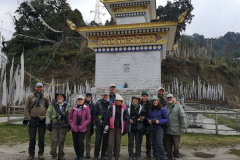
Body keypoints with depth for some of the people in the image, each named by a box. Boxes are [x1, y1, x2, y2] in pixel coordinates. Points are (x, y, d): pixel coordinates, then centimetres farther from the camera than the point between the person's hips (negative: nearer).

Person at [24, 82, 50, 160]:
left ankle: (41, 153, 18)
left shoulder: (46, 97, 6)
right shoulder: (30, 97, 3)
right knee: (32, 138, 7)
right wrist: (28, 118, -4)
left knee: (41, 137, 7)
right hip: (32, 119, 0)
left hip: (42, 120, 0)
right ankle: (31, 154, 20)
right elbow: (26, 108, 3)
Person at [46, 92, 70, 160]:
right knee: (54, 141, -2)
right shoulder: (52, 105, 3)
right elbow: (48, 114, 0)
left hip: (63, 126, 2)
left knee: (61, 141, 9)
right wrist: (48, 123, -8)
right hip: (54, 125, -1)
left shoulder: (67, 106, 7)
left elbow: (69, 116, 9)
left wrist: (69, 124, 4)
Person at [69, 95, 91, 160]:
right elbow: (70, 118, 12)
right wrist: (72, 125, -1)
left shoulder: (86, 108, -4)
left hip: (82, 129, -3)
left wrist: (82, 126, -11)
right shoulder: (74, 108, 6)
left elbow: (89, 119, -5)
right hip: (74, 129, 4)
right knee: (75, 143, 8)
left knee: (80, 142, -7)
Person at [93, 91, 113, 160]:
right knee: (98, 140, -1)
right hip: (99, 124, -1)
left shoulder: (111, 104, 6)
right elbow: (94, 114, 3)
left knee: (105, 140, 7)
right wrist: (94, 124, -2)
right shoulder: (98, 103, 3)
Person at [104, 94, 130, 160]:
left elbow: (126, 119, 3)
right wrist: (107, 125, -4)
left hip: (119, 127, 1)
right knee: (110, 143, -5)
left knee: (118, 143, 10)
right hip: (112, 127, -1)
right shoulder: (111, 108, 0)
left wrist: (125, 129, 0)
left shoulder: (124, 109, 2)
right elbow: (107, 117, 2)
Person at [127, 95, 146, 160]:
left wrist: (143, 118, -13)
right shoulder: (128, 107, 3)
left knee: (138, 142, 8)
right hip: (131, 127, 0)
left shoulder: (141, 107, 4)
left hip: (138, 127, 0)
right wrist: (129, 119, -9)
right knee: (130, 142, 6)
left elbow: (144, 116, 8)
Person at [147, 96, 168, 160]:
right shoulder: (150, 110, 8)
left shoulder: (162, 109, -7)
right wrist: (149, 120, -3)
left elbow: (166, 119, -7)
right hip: (152, 128, 5)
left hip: (159, 128, -5)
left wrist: (159, 121, -21)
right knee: (154, 143, 11)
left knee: (159, 143, -13)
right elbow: (148, 117, 19)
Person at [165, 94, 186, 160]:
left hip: (176, 130, -4)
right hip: (167, 131, 4)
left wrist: (182, 128, -10)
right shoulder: (166, 107, 10)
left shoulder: (178, 106, -3)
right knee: (168, 145, 11)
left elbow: (182, 117, -7)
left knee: (176, 145, 5)